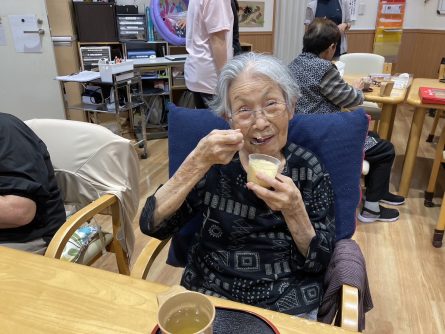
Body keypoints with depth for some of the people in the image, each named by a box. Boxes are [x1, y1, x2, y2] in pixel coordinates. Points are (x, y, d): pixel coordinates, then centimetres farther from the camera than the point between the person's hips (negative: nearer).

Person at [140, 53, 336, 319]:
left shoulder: (310, 170, -5)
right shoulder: (216, 161, -5)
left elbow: (319, 262, -4)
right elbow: (152, 225, -11)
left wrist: (293, 209, -21)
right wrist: (198, 161, -21)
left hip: (285, 299, 1)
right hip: (209, 289, 0)